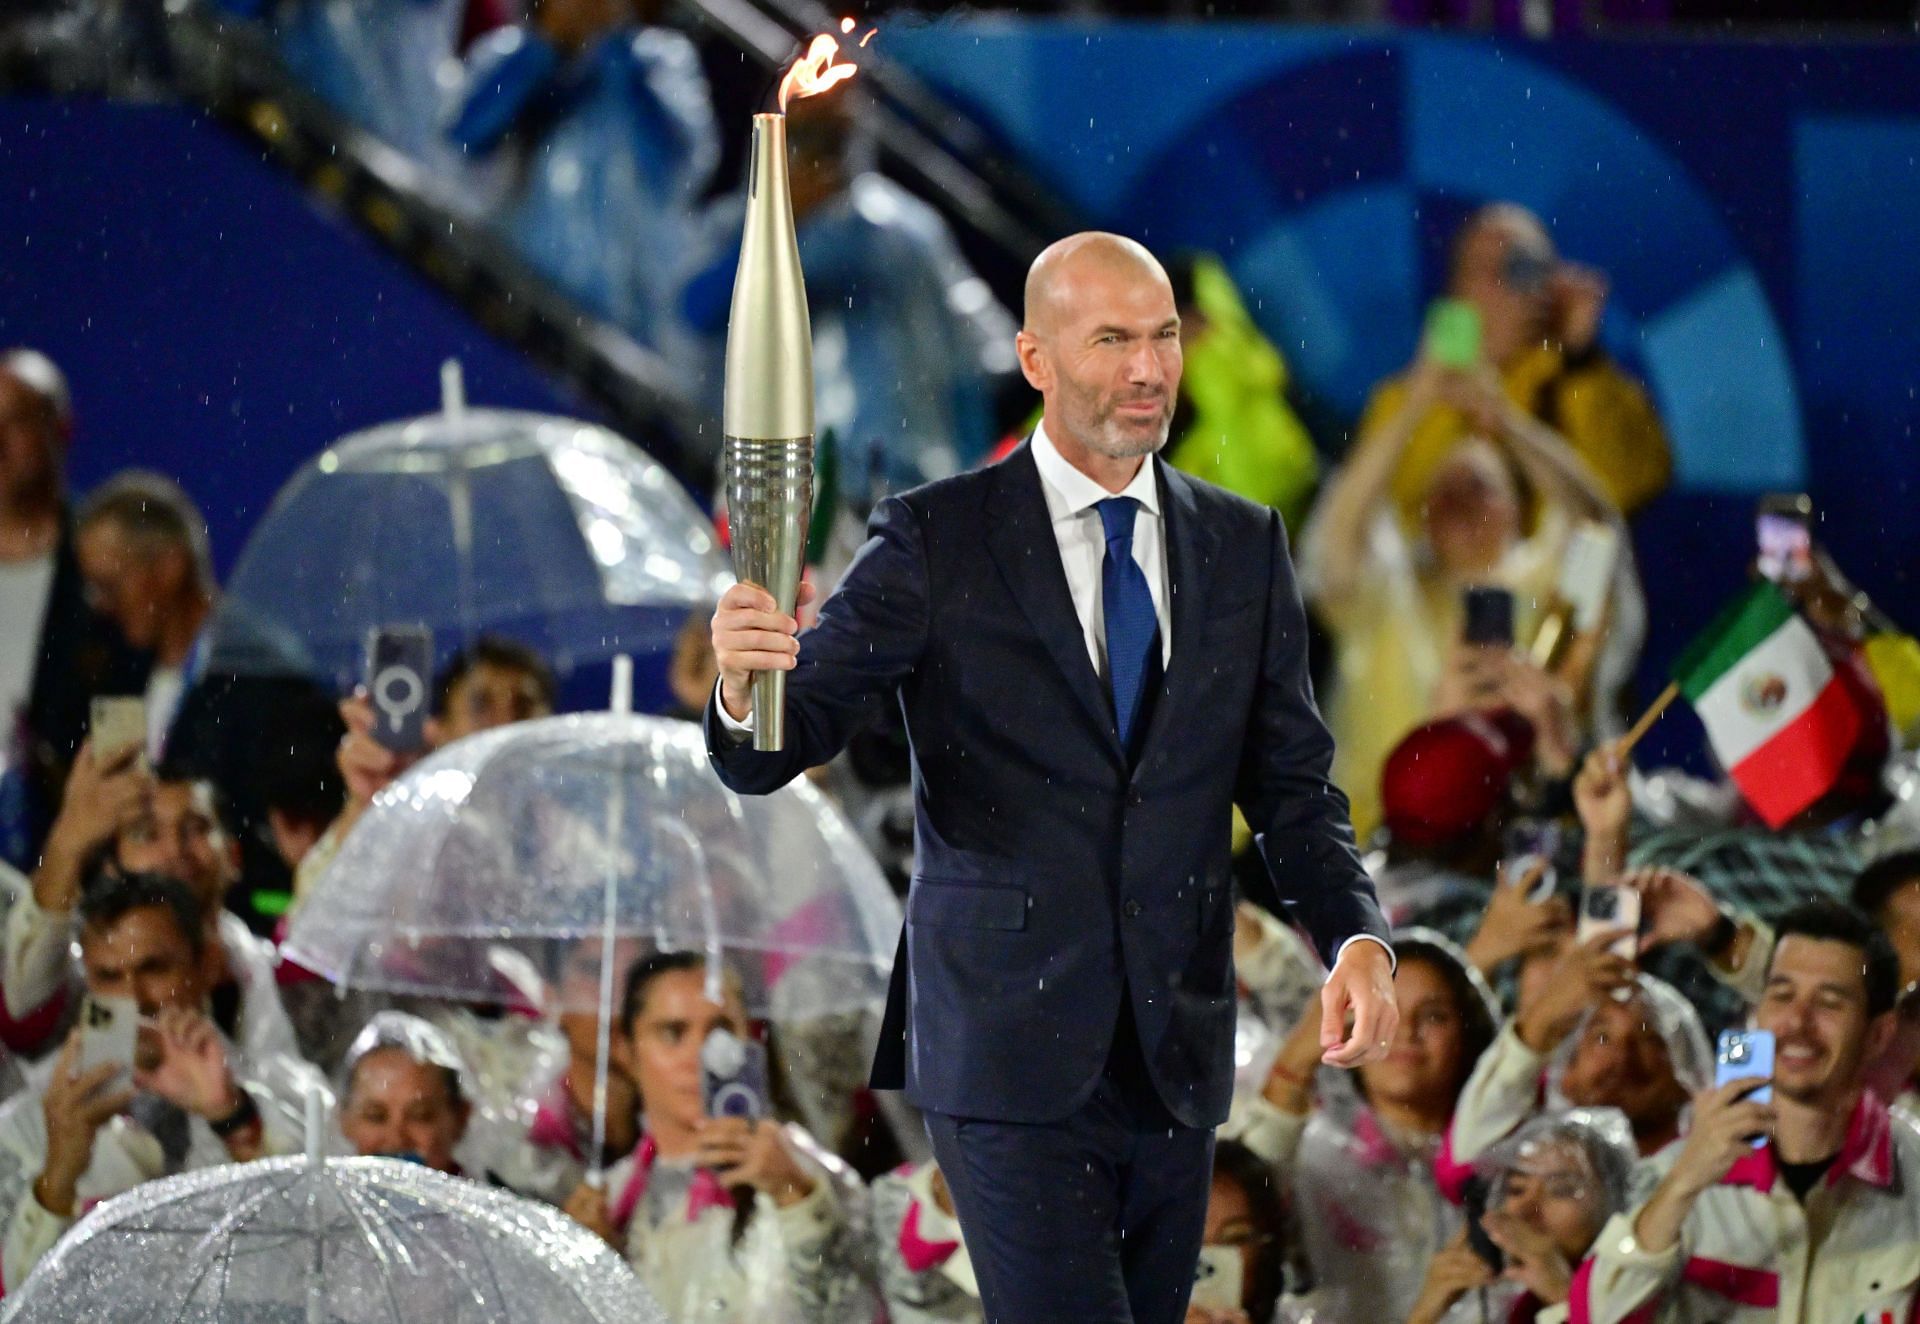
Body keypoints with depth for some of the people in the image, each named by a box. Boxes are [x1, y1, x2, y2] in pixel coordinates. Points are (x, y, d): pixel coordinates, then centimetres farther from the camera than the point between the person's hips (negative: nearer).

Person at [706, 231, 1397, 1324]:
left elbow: (1293, 784, 8)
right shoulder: (935, 542, -3)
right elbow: (775, 755, -8)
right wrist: (743, 690, -32)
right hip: (1012, 1058, -5)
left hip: (1176, 1062, 5)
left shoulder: (1243, 548, 9)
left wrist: (1357, 937, -11)